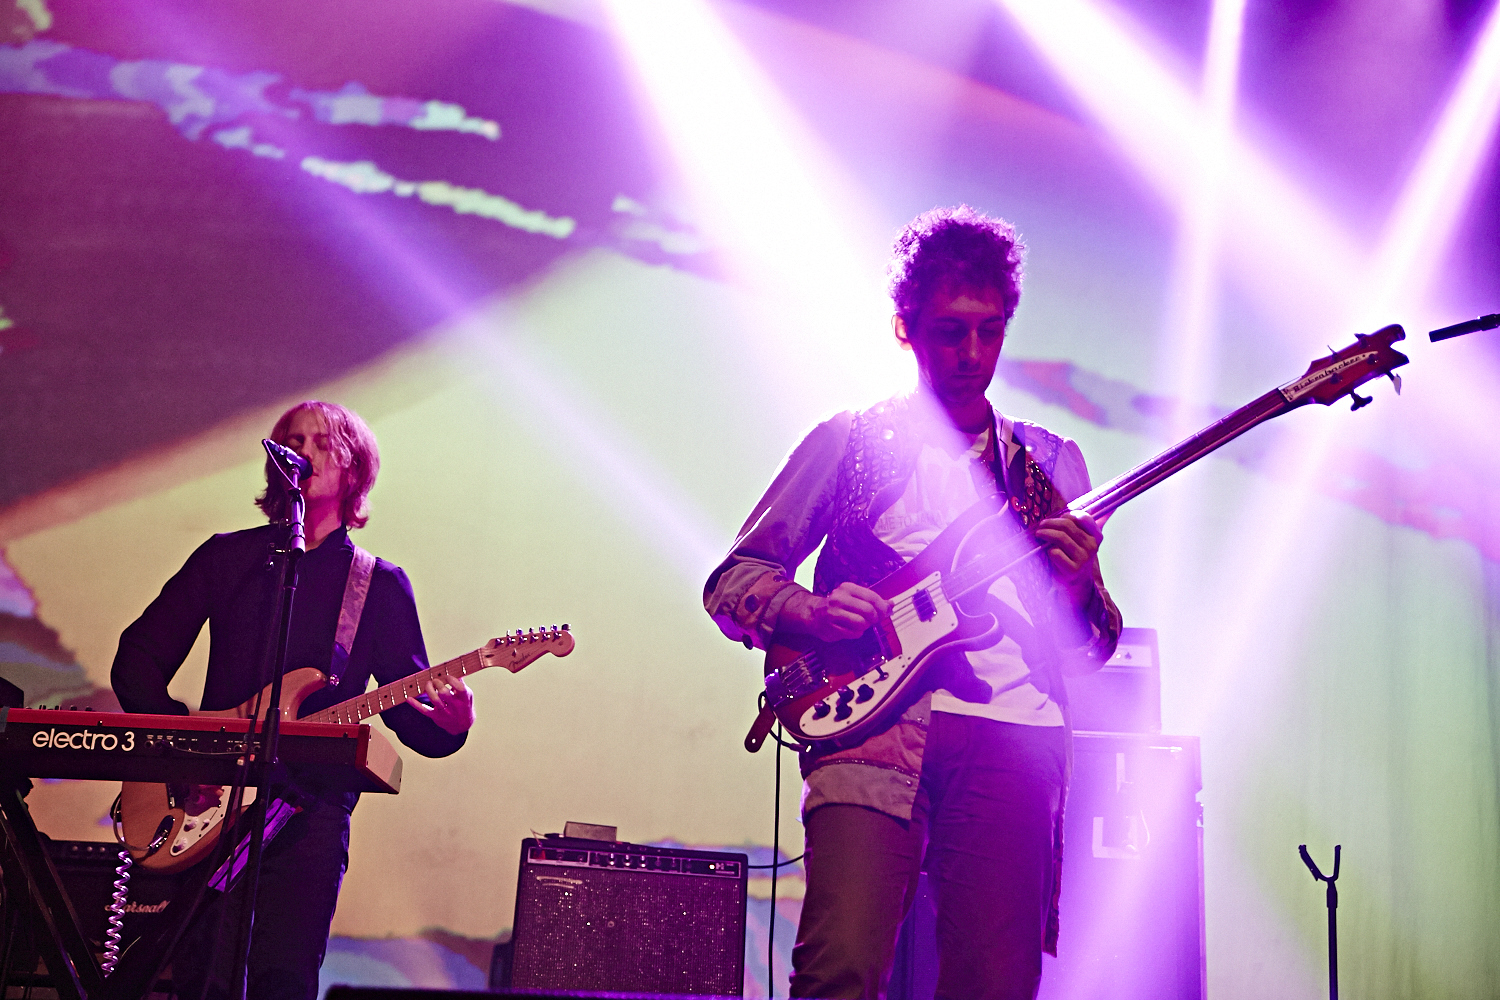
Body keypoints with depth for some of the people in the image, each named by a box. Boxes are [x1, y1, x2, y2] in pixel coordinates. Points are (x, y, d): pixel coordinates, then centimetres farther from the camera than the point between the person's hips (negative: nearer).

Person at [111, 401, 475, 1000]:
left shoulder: (382, 585, 10)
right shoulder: (227, 557, 13)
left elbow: (412, 713, 8)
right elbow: (137, 658, 12)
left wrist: (449, 724, -15)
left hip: (311, 810, -2)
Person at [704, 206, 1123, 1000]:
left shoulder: (1053, 464, 21)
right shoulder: (849, 442, 14)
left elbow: (1091, 649, 19)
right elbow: (730, 582, 12)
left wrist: (1080, 593, -5)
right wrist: (808, 611, -9)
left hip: (1012, 735, 2)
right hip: (871, 723, -2)